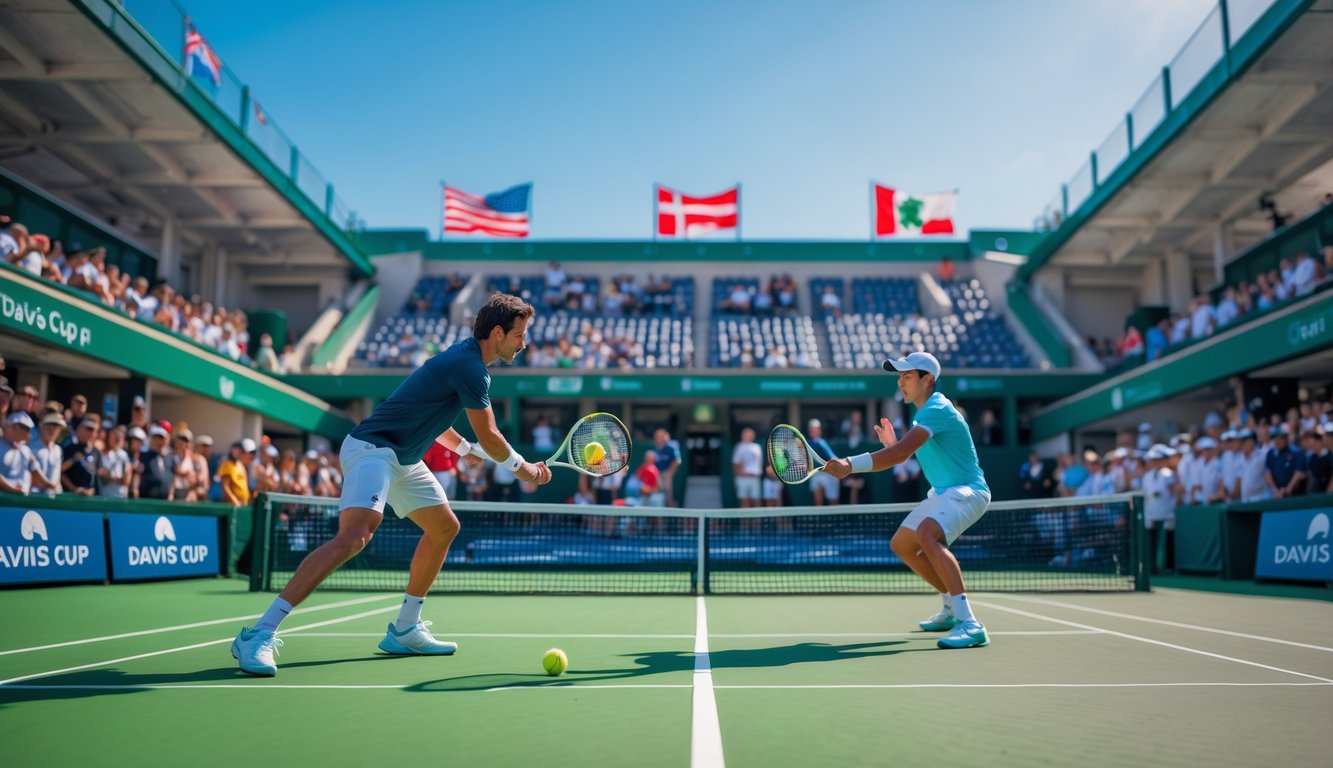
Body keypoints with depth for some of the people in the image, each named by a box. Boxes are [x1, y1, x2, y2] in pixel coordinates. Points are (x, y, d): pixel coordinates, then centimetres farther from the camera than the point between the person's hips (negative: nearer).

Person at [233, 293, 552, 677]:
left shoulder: (465, 358, 14)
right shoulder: (469, 366, -16)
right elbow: (490, 438, -10)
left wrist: (467, 449, 31)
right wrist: (522, 467, 7)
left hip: (403, 458, 11)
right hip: (373, 448, -11)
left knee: (444, 526, 15)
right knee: (356, 533, -28)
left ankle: (404, 630, 22)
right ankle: (258, 634, -26)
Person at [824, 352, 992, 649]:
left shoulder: (937, 410, -23)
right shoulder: (923, 411, 10)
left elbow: (900, 453, -37)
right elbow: (904, 452, 17)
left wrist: (850, 465, -44)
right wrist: (892, 444, -2)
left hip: (968, 490, -11)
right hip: (943, 491, 11)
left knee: (926, 534, -36)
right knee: (901, 544, 15)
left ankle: (970, 624, -36)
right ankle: (952, 607, 30)